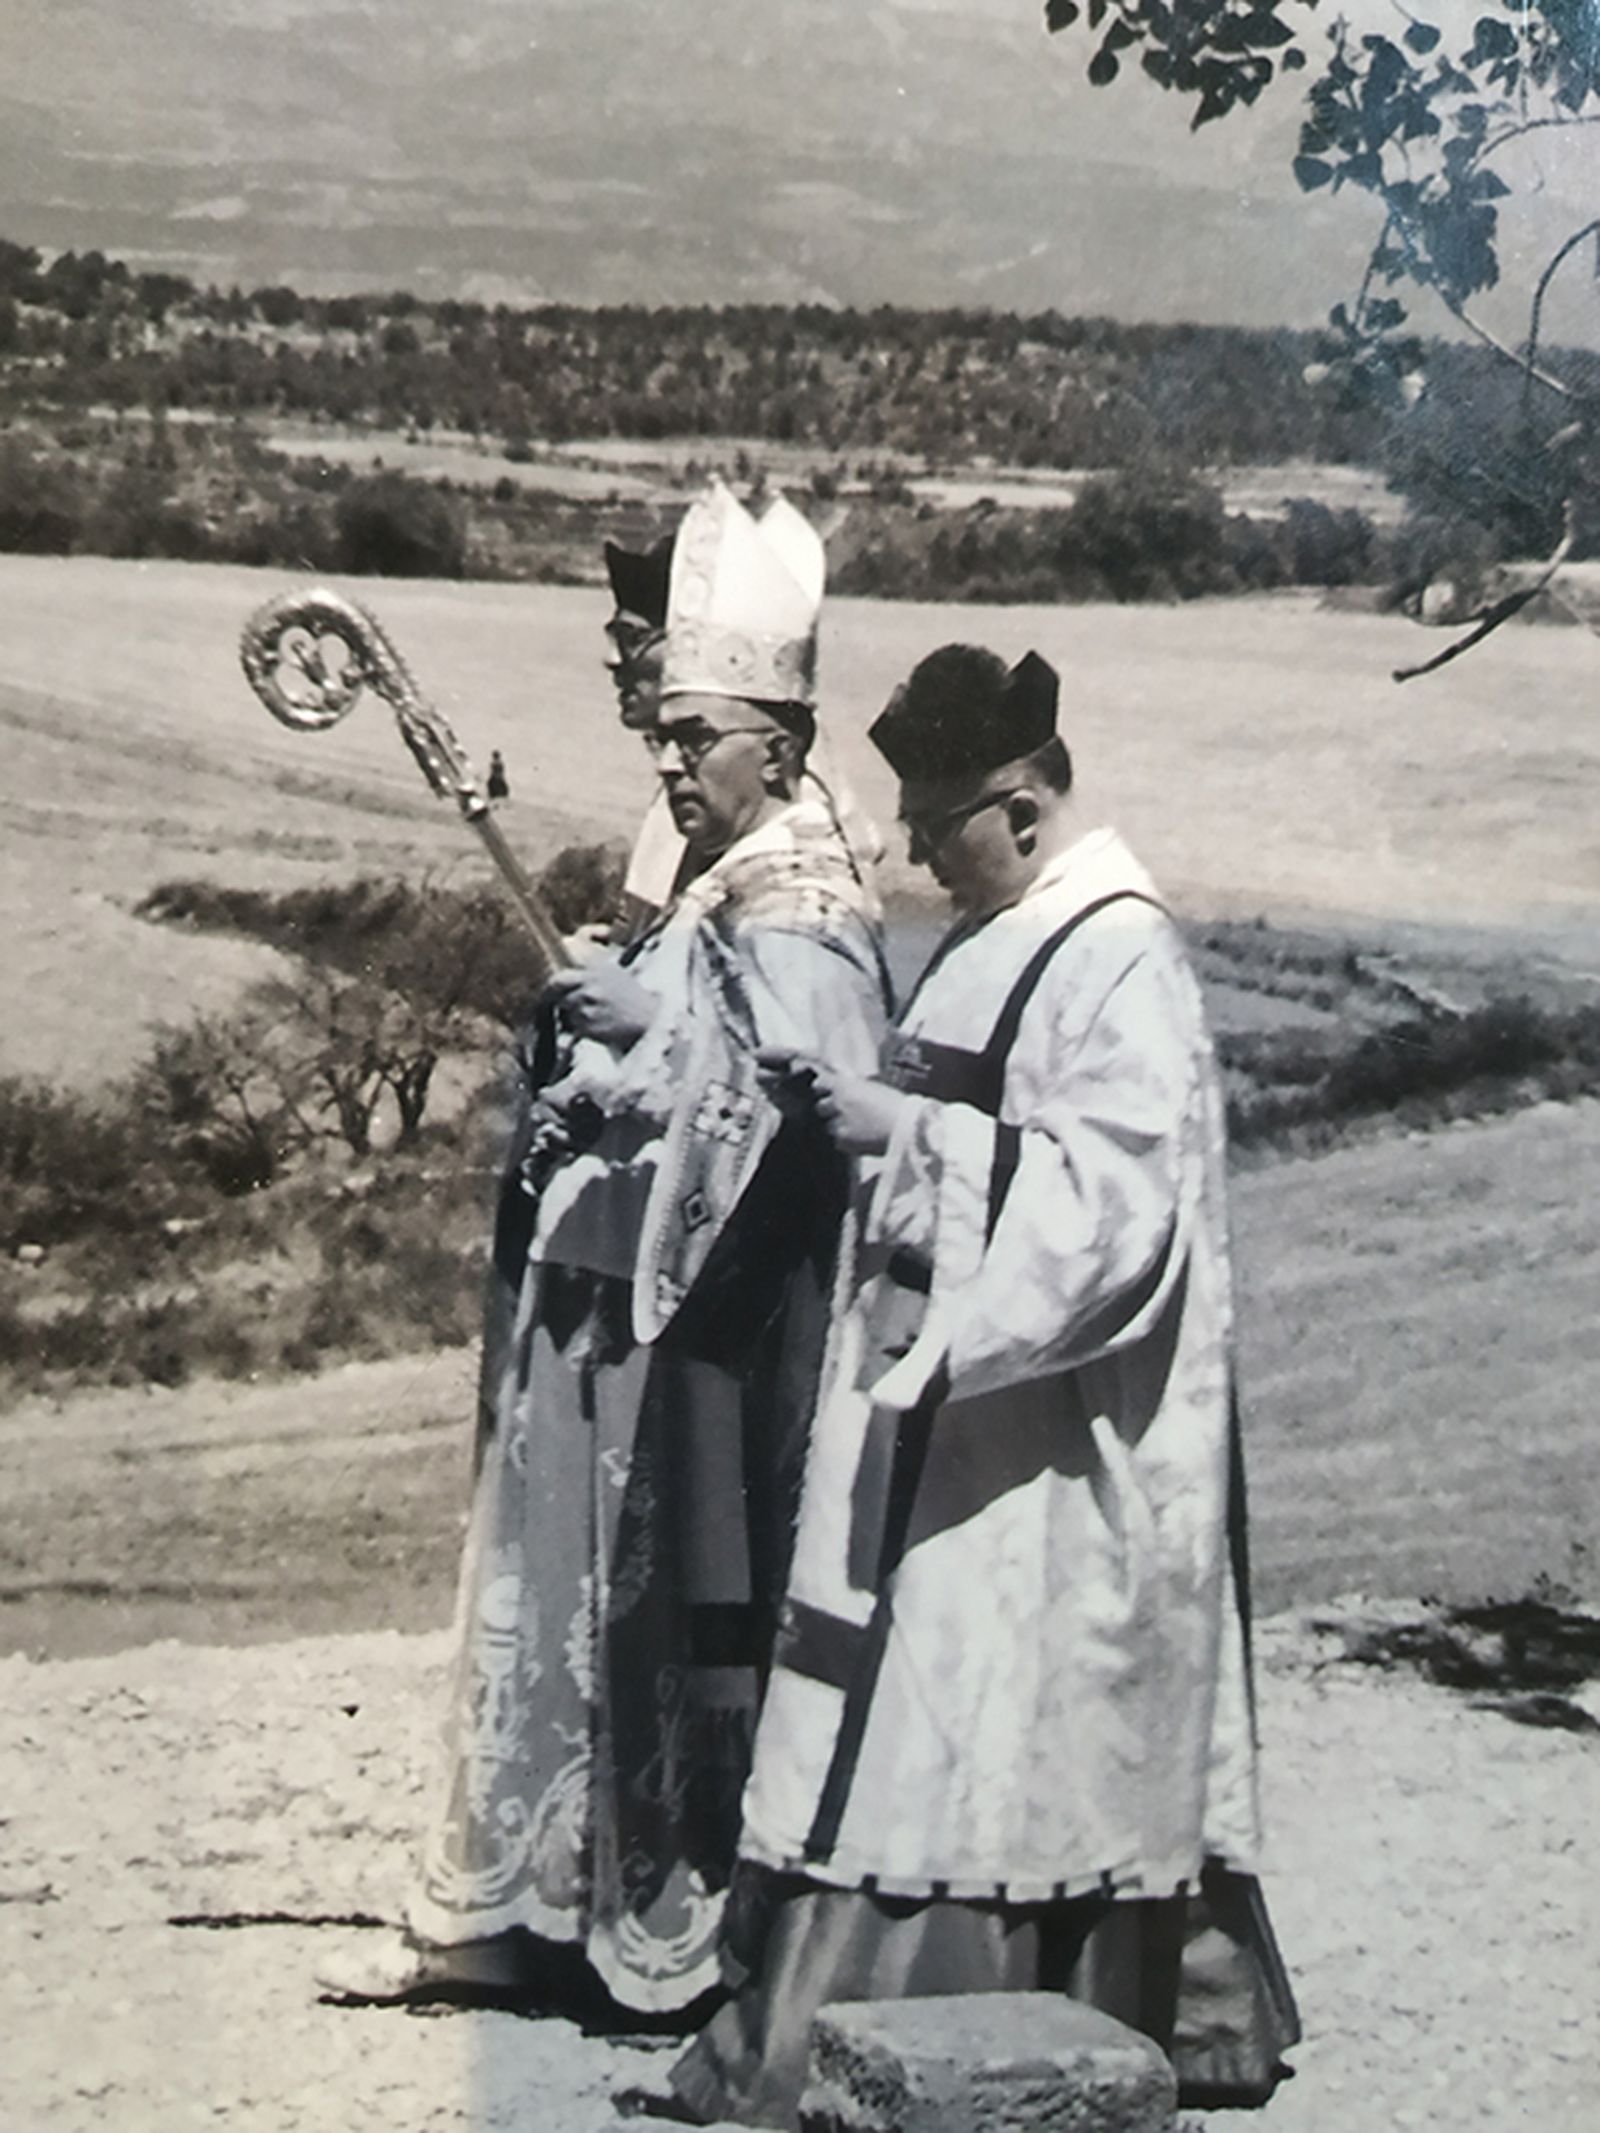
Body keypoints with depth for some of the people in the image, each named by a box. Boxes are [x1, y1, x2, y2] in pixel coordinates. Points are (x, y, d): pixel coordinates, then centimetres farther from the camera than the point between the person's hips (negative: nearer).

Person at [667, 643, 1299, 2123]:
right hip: (946, 1394, 9)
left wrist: (904, 1130, -23)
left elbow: (1110, 1188, -23)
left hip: (1043, 1432, -9)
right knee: (920, 1713, 11)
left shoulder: (1121, 959, -15)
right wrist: (859, 1110, 5)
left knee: (990, 1724, -3)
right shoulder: (998, 943, 13)